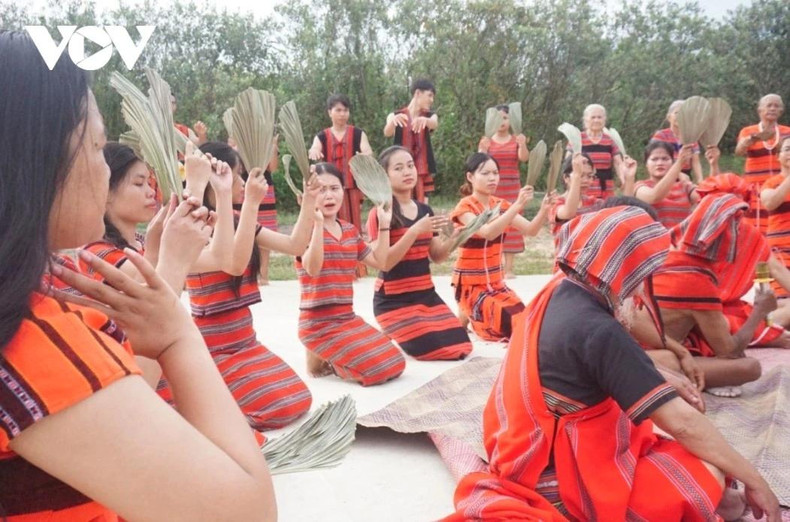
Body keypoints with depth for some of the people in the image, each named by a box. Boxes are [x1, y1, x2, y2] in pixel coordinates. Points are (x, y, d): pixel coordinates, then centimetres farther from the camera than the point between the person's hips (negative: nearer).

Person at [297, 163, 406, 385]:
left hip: (348, 319, 7)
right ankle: (318, 359, 5)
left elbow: (381, 262, 10)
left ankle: (329, 357, 14)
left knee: (396, 364, 3)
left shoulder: (350, 230, 10)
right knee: (380, 369, -16)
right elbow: (313, 269, -29)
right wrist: (318, 223, -35)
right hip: (318, 324, -7)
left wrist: (384, 224, 7)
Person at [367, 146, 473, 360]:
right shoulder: (379, 214, -11)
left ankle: (401, 334, 17)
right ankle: (388, 340, 10)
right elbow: (384, 262, -20)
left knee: (461, 347, -3)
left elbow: (436, 257, 11)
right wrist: (415, 231, -27)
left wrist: (451, 239, -9)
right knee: (440, 350, -16)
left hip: (427, 294, 7)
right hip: (393, 300, -6)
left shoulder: (425, 211, 8)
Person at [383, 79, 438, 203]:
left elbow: (434, 124, -17)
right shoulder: (395, 115, 3)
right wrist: (394, 120, -42)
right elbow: (387, 133, -18)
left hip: (423, 170, 2)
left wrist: (425, 120, -42)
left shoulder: (430, 116, 8)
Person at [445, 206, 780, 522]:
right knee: (709, 476, -11)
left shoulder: (557, 294, -1)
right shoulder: (599, 331, -28)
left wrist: (667, 382, 16)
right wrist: (753, 480, -11)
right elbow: (683, 423, -24)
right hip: (558, 481, -9)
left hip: (533, 451, 9)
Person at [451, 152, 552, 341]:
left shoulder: (500, 205, 6)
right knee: (509, 323, -20)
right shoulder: (464, 207, -14)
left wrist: (544, 209, -24)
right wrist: (518, 205, -40)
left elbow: (530, 230, -5)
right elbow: (488, 232, -33)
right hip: (471, 283, -7)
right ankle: (468, 315, 8)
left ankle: (472, 315, 16)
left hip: (496, 281, 7)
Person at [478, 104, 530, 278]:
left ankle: (509, 268, 0)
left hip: (511, 188, 1)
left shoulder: (516, 140, 7)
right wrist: (484, 149, -27)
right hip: (491, 188, -1)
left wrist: (523, 145, -31)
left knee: (510, 224, -2)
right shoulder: (486, 140, 6)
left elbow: (524, 158, -11)